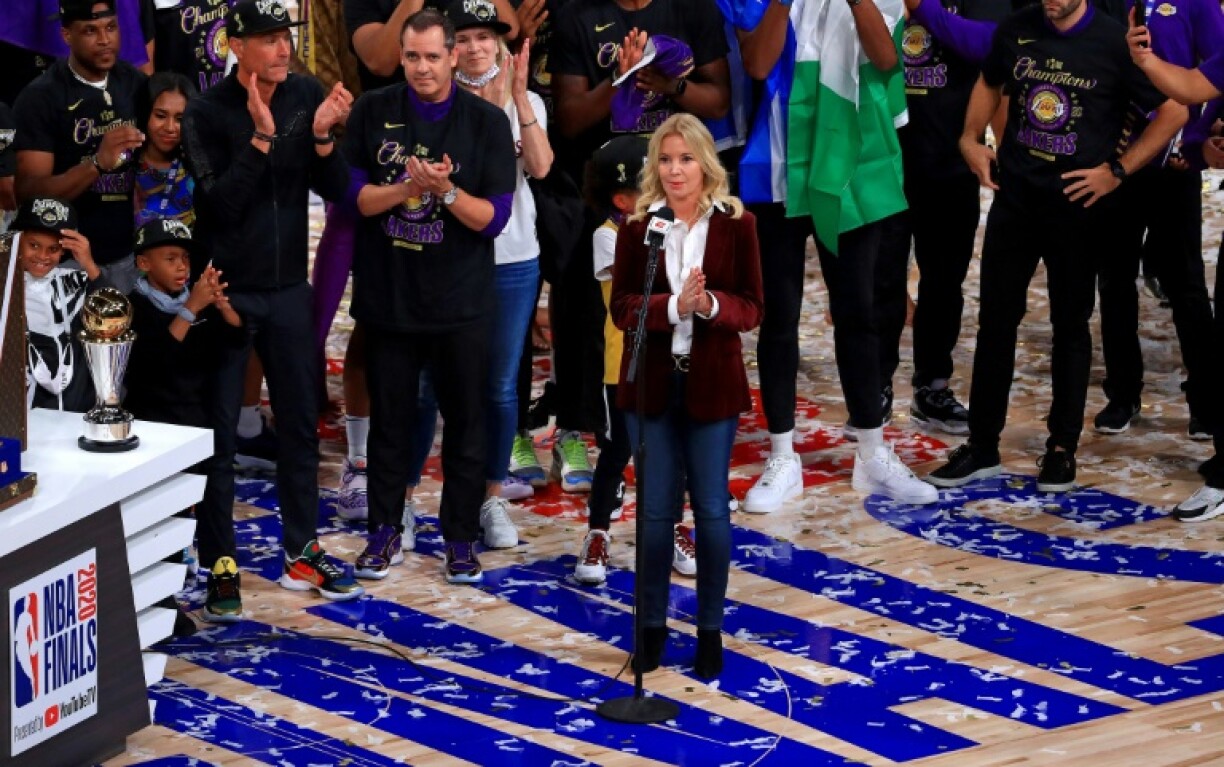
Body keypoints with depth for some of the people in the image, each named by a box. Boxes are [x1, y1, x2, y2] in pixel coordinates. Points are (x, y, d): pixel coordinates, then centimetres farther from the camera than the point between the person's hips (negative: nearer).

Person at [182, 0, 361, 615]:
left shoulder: (307, 97, -2)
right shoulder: (207, 113, -13)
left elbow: (335, 190, -2)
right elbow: (219, 204, -21)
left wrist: (322, 136, -20)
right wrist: (262, 137, -29)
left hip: (288, 287, 4)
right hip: (226, 288, -4)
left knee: (300, 424, 11)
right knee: (219, 431, 2)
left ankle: (301, 553, 22)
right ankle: (219, 562, 11)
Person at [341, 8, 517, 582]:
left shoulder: (486, 122, -4)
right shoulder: (372, 111, -1)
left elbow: (494, 217, -7)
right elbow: (351, 195, -4)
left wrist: (445, 191, -24)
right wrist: (406, 187, -20)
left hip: (460, 302, -1)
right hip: (386, 295, 1)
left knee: (464, 421, 6)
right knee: (388, 418, 11)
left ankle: (460, 539, 16)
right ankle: (384, 530, 22)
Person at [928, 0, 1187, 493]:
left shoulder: (1114, 42, -10)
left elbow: (1173, 111, -6)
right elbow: (990, 83, 22)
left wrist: (1116, 170, -11)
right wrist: (971, 138, 6)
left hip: (1078, 206, -3)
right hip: (1014, 198, 4)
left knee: (1070, 324, 6)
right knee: (995, 319, 6)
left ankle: (1062, 448, 16)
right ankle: (982, 446, 14)